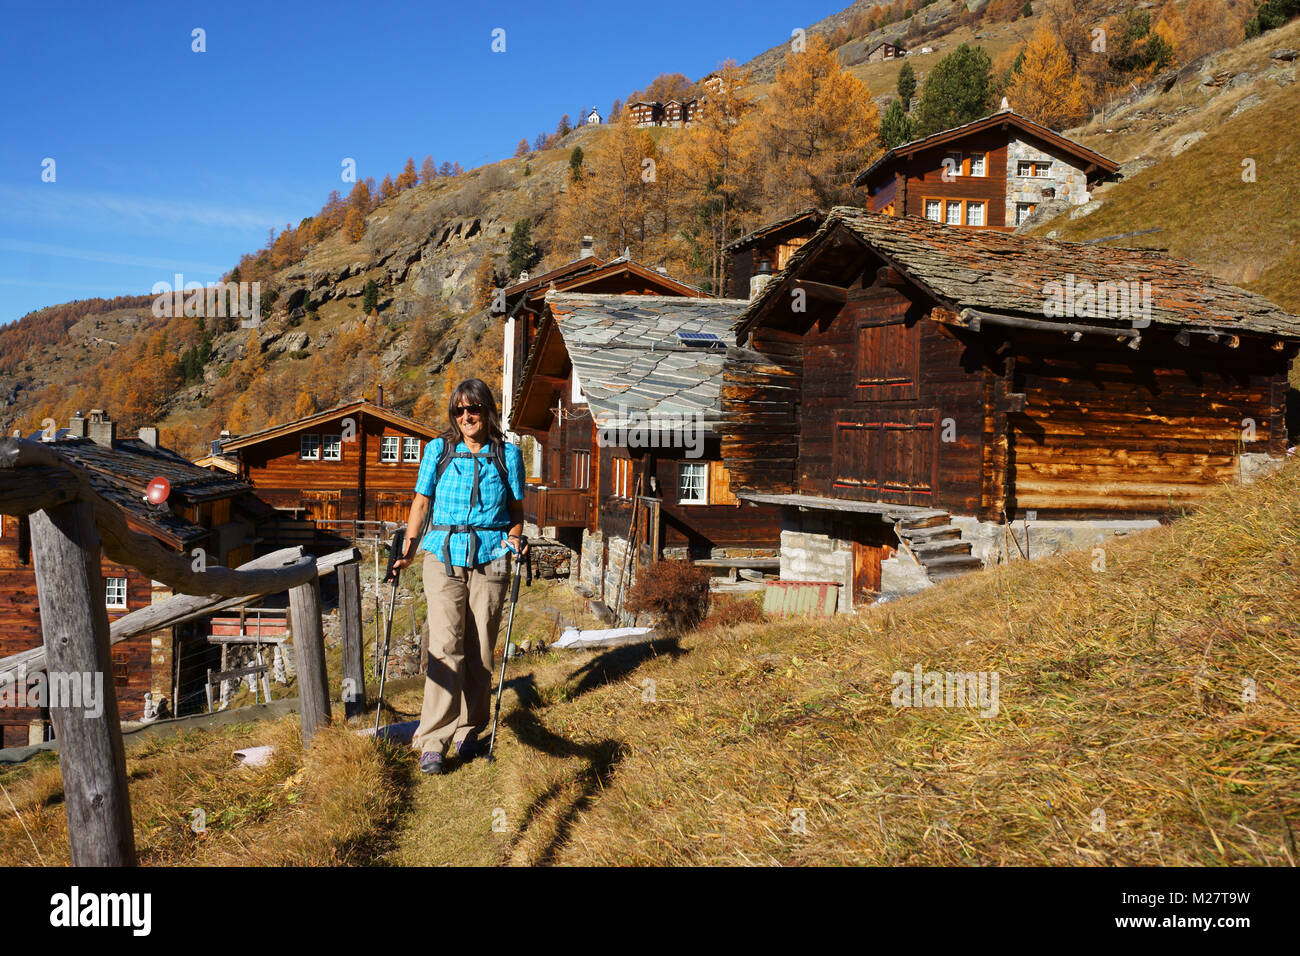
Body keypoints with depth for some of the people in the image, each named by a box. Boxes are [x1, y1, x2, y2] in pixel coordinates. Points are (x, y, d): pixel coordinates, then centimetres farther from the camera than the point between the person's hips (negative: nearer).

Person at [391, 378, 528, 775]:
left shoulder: (508, 454, 7)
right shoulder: (438, 450, 7)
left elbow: (517, 507, 13)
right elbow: (421, 502, 11)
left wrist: (516, 538, -4)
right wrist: (408, 550, 5)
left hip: (490, 559, 1)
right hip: (444, 556, -1)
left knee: (480, 650, 4)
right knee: (445, 646, -11)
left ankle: (468, 731, 20)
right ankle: (432, 741, -9)